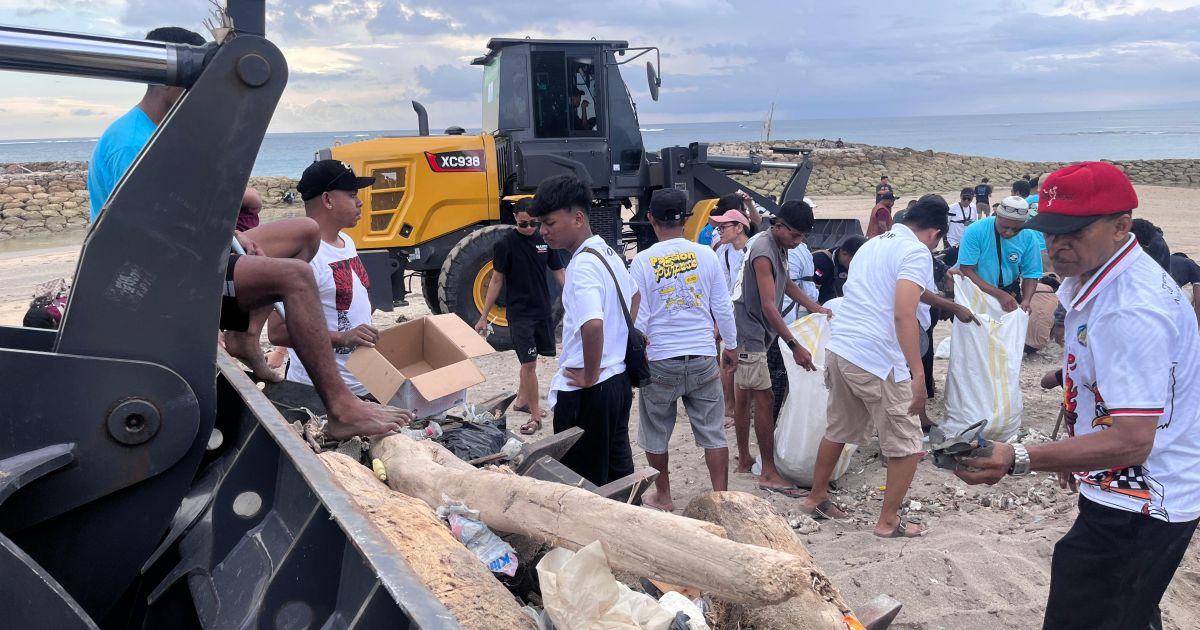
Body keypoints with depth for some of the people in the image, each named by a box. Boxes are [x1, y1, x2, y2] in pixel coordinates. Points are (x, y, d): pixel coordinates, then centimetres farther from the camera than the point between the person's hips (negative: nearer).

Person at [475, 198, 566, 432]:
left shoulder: (545, 241, 3)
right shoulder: (506, 244, -8)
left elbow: (559, 273, 7)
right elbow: (496, 280, -3)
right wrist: (484, 316, -3)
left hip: (543, 311, 5)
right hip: (519, 313, -4)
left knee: (530, 359, 17)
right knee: (529, 363, -7)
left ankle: (521, 400, 35)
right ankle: (535, 416, -2)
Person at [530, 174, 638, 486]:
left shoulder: (582, 265, -20)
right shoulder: (607, 253, 9)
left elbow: (592, 325, -35)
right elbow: (635, 298, 26)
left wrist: (589, 377, -22)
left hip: (587, 392, -9)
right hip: (618, 379, 9)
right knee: (618, 473, 19)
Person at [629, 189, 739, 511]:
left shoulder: (643, 261, -9)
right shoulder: (706, 255, -2)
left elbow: (638, 318, -7)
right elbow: (723, 307, 4)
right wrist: (731, 345, 18)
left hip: (660, 362, -2)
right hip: (703, 358, 2)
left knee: (656, 434, 15)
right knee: (712, 432, 9)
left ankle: (663, 497, 26)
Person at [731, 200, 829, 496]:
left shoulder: (779, 247, 8)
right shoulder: (764, 252, -22)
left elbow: (786, 283, 25)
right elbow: (769, 306, -25)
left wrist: (816, 308, 19)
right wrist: (794, 346, -25)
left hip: (750, 332, 10)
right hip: (748, 333, -10)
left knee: (743, 397, 15)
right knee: (764, 401, -7)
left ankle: (744, 460, 24)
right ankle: (769, 474, -2)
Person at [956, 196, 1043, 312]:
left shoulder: (1028, 237, -13)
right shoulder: (975, 231, -22)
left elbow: (1030, 274, -6)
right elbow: (966, 271, -24)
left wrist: (1026, 301, -25)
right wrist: (999, 294, -32)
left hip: (1009, 292, 2)